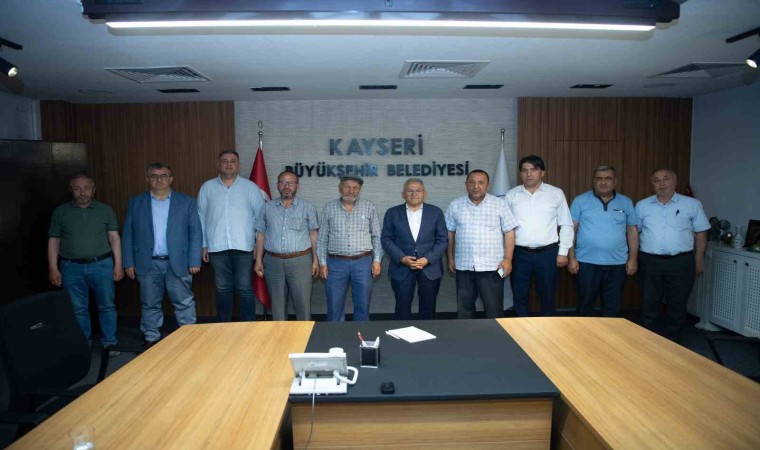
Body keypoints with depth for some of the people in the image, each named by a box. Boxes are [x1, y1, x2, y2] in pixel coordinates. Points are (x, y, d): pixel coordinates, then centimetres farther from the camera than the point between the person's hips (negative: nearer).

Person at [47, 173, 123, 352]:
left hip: (102, 265, -1)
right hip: (71, 267, 1)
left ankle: (109, 343, 17)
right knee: (77, 309, 9)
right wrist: (53, 269, 0)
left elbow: (114, 238, 2)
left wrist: (118, 265, -3)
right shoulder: (60, 212, 4)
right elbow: (53, 241, 5)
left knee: (107, 306, 5)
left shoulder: (105, 210, 2)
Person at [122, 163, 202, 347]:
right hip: (147, 264, 2)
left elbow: (195, 233, 0)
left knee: (184, 303, 3)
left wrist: (194, 261, -6)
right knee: (150, 304, 11)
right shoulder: (135, 203, 7)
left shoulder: (187, 202, 2)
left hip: (178, 263, -1)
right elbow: (128, 234, 7)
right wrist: (129, 263, 1)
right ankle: (151, 339, 25)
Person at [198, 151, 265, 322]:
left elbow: (260, 215, 4)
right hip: (217, 246, 1)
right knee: (222, 289, 10)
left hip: (243, 246, -1)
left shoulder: (250, 187, 4)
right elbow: (201, 217, 8)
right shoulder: (207, 187, 8)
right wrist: (204, 244, 5)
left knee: (244, 288, 2)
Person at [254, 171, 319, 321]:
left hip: (300, 261, -2)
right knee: (277, 304, 11)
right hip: (273, 262, 2)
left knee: (303, 303, 0)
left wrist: (315, 260, -1)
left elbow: (313, 234, 3)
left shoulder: (308, 207, 2)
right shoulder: (267, 208, 8)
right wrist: (258, 260, 6)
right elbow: (261, 235, 10)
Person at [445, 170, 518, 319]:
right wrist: (450, 258, 7)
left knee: (494, 308, 4)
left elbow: (509, 233, -2)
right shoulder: (455, 206, 4)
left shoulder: (500, 205, -2)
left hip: (491, 266, -2)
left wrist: (508, 259, -8)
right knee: (464, 307, 13)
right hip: (463, 266, 2)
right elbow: (450, 233, 9)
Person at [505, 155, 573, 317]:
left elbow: (566, 225, 5)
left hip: (548, 253, -1)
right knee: (519, 296, 8)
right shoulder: (511, 195, 5)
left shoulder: (556, 193, 2)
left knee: (547, 296, 10)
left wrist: (563, 252, 0)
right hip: (520, 253, 1)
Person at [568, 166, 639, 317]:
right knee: (585, 306, 7)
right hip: (587, 263, -2)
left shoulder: (626, 203, 8)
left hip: (617, 264, 2)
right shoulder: (580, 201, -1)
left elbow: (632, 231, 10)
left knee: (613, 307, 10)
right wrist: (571, 258, -8)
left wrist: (633, 259, 4)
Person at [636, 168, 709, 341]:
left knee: (677, 307, 8)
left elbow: (701, 234, 6)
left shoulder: (692, 205, 3)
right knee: (649, 306, 8)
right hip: (649, 262, 1)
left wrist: (699, 260, 2)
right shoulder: (642, 206, 6)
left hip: (681, 263, 0)